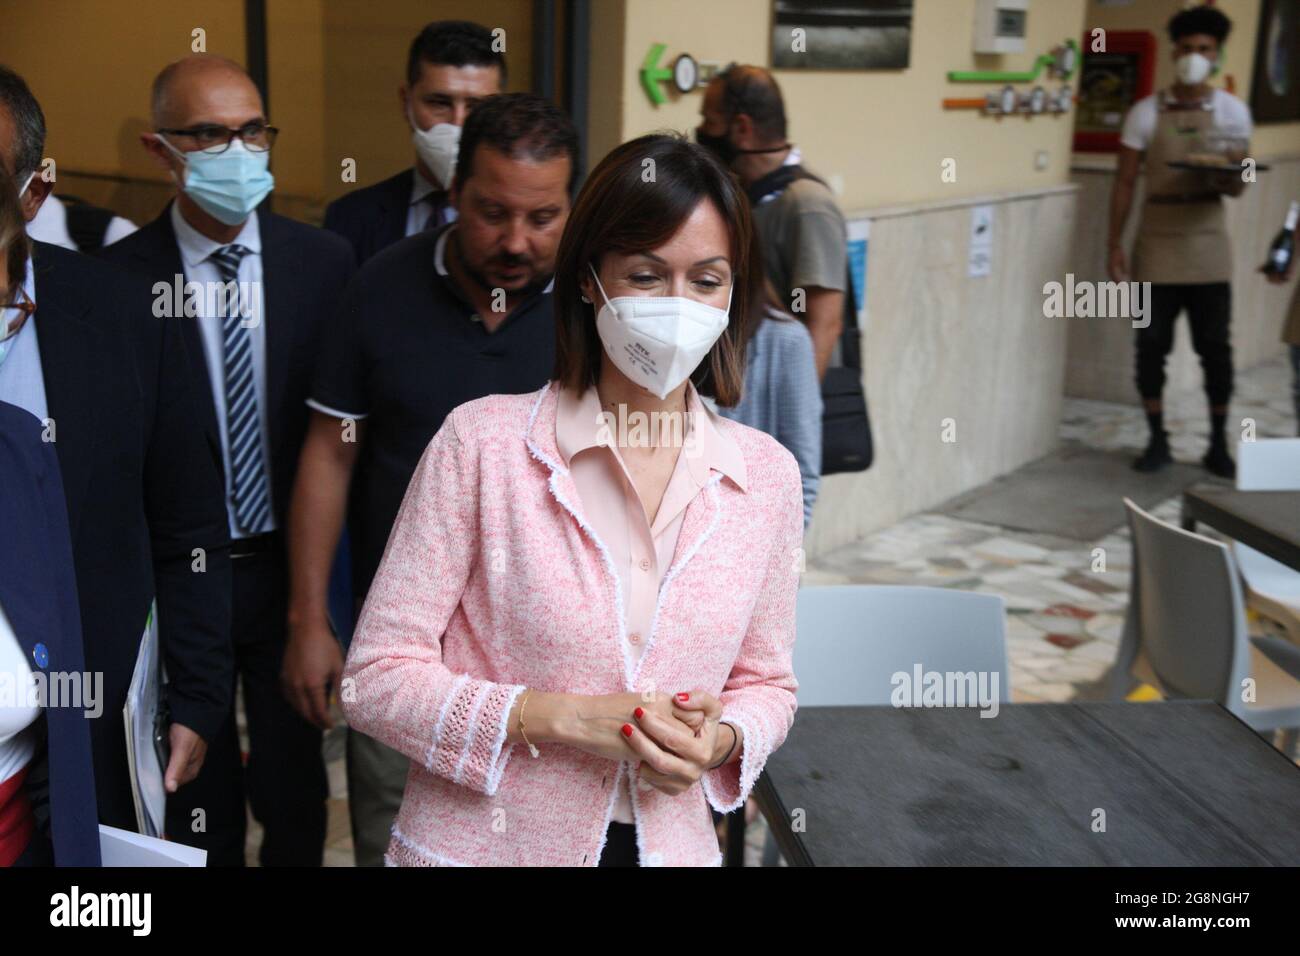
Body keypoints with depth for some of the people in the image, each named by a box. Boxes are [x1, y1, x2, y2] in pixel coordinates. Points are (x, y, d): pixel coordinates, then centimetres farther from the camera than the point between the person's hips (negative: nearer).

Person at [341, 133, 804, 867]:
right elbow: (378, 677, -11)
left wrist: (720, 741, -12)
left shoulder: (767, 475, -2)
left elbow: (767, 683, 9)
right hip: (485, 842, -2)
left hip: (671, 843, 3)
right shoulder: (483, 442, -12)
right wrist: (565, 718, -20)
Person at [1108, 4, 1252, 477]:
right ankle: (1157, 441, 16)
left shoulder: (1233, 111, 2)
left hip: (1208, 244, 0)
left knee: (1215, 347, 2)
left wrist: (1228, 179, -21)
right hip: (1157, 242, 0)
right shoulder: (1146, 112, 0)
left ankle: (1218, 445, 13)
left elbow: (1237, 186, 4)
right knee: (1151, 345, 2)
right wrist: (1115, 245, -4)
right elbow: (1125, 182, 2)